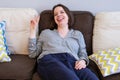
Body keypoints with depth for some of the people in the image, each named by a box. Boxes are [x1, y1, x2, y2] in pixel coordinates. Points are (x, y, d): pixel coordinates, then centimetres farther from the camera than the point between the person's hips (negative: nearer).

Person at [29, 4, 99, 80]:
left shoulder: (77, 34, 28)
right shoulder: (46, 32, 26)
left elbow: (83, 54, 19)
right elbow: (33, 53, 18)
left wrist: (82, 61, -6)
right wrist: (33, 30, 16)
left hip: (71, 61, 2)